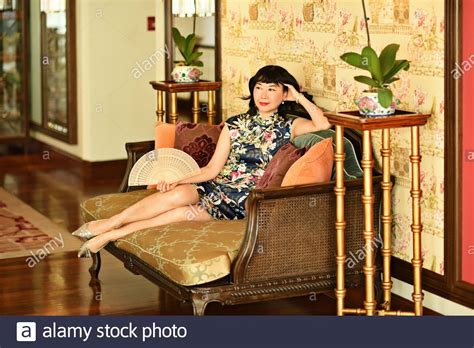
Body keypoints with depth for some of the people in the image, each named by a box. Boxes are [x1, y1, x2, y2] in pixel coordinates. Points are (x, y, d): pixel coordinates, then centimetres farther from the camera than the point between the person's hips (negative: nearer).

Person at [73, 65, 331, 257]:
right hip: (217, 186, 3)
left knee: (182, 213, -29)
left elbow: (323, 125, -16)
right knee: (179, 194, -32)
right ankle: (109, 224, -23)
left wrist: (299, 97, -5)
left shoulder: (289, 127, 5)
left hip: (244, 201, -3)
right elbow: (213, 169, 7)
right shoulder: (235, 124, 11)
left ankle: (111, 234, -23)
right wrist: (177, 181, -6)